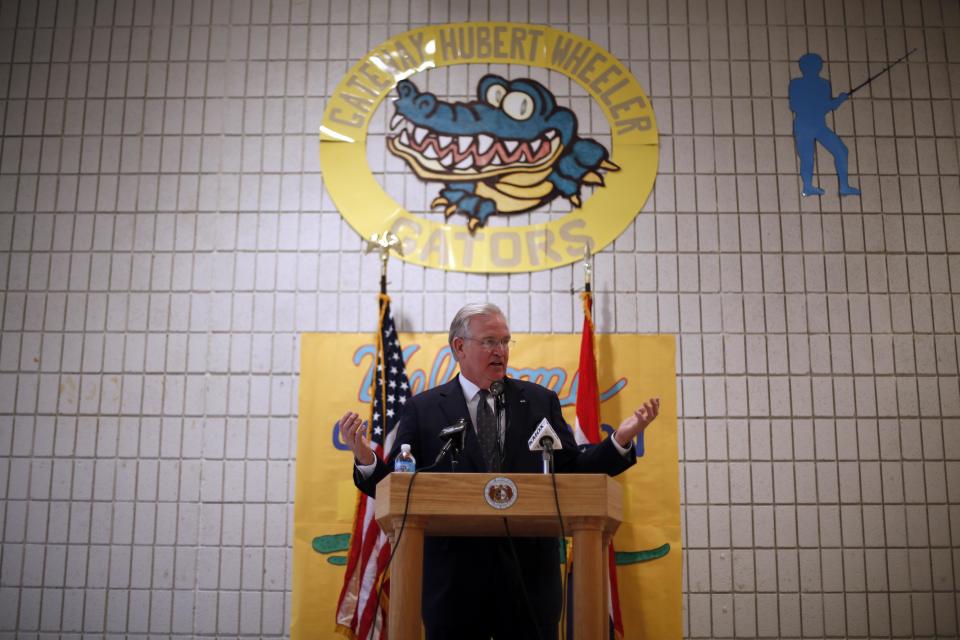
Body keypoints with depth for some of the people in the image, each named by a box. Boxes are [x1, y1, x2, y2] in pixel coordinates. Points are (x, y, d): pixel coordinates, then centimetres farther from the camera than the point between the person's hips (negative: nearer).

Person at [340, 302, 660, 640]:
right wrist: (365, 460, -21)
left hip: (529, 571, 2)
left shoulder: (540, 401, 8)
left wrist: (621, 440, -9)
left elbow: (572, 472, 5)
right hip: (454, 572, -1)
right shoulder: (423, 408, 3)